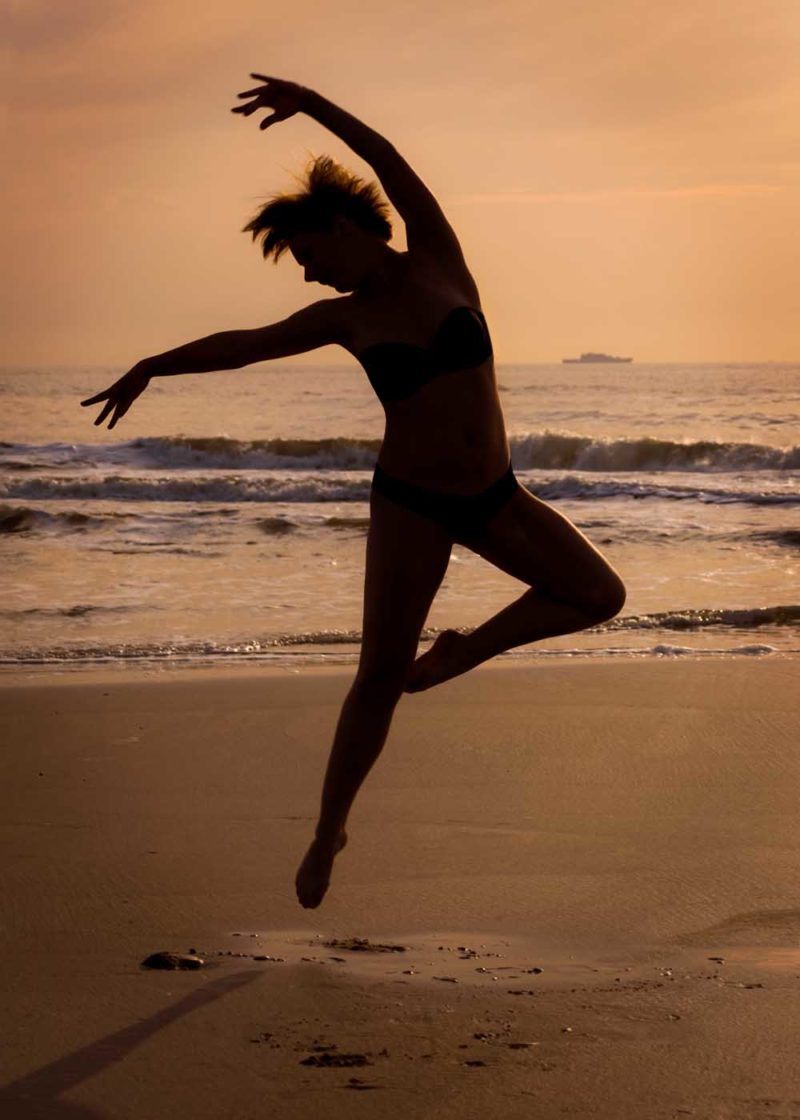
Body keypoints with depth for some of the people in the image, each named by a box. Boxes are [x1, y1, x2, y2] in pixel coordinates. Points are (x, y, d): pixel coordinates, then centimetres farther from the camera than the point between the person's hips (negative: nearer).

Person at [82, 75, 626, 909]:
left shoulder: (439, 260, -2)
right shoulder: (344, 316, 1)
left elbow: (388, 162, -15)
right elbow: (242, 345, 11)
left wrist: (311, 102, -23)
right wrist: (152, 365, 8)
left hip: (492, 495, 1)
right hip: (410, 502, -1)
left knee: (600, 597, -14)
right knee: (379, 674, -7)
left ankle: (464, 650, 8)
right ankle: (329, 828, 9)